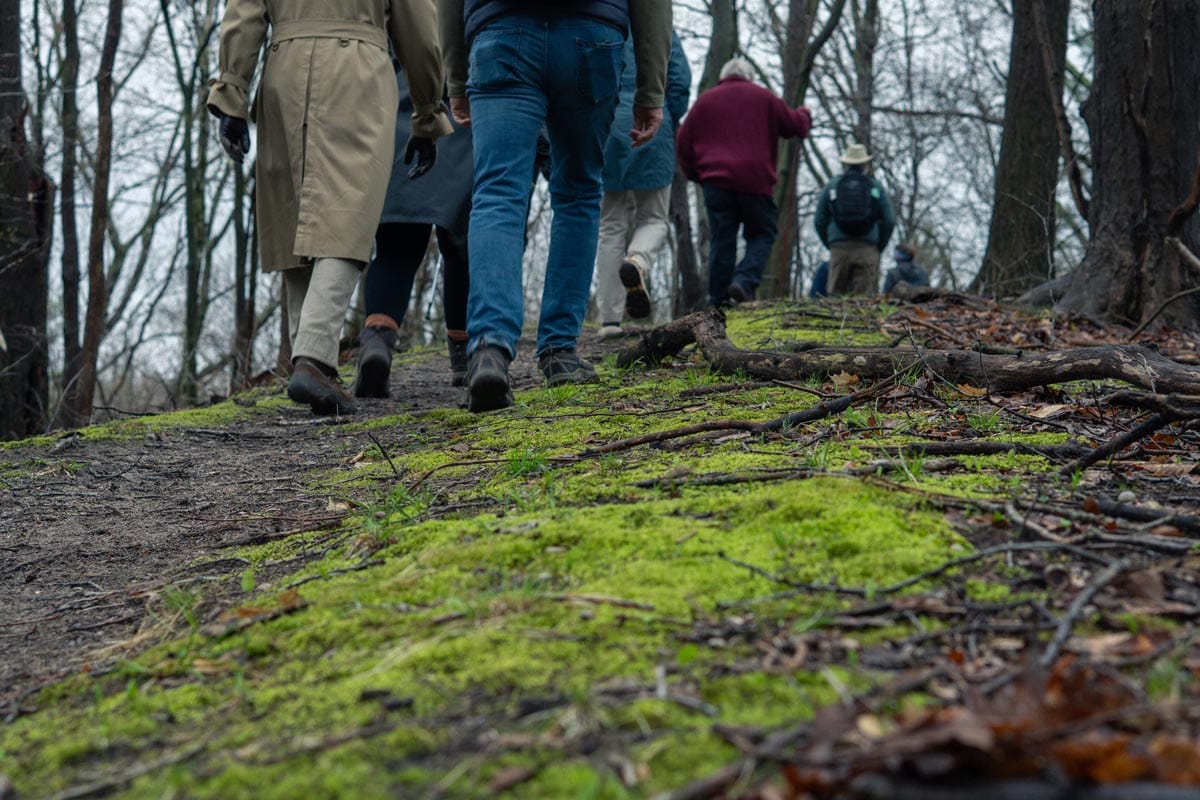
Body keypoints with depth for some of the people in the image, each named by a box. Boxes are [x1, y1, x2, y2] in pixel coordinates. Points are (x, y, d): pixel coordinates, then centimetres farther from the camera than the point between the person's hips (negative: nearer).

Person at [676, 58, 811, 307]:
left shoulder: (705, 100, 15)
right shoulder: (764, 97, 11)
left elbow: (684, 143, 11)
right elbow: (795, 126, 16)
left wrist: (695, 175, 22)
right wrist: (804, 115, 38)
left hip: (716, 181, 2)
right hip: (756, 182, -2)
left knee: (722, 239, 3)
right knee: (761, 234, 9)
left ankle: (718, 298, -2)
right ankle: (745, 282, -14)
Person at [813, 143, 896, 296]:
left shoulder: (831, 186, 10)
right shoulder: (876, 187, 9)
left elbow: (820, 221, 8)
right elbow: (889, 222, 4)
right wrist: (879, 248, 14)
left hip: (839, 249, 1)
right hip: (867, 248, -1)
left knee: (836, 295, 1)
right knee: (864, 296, -3)